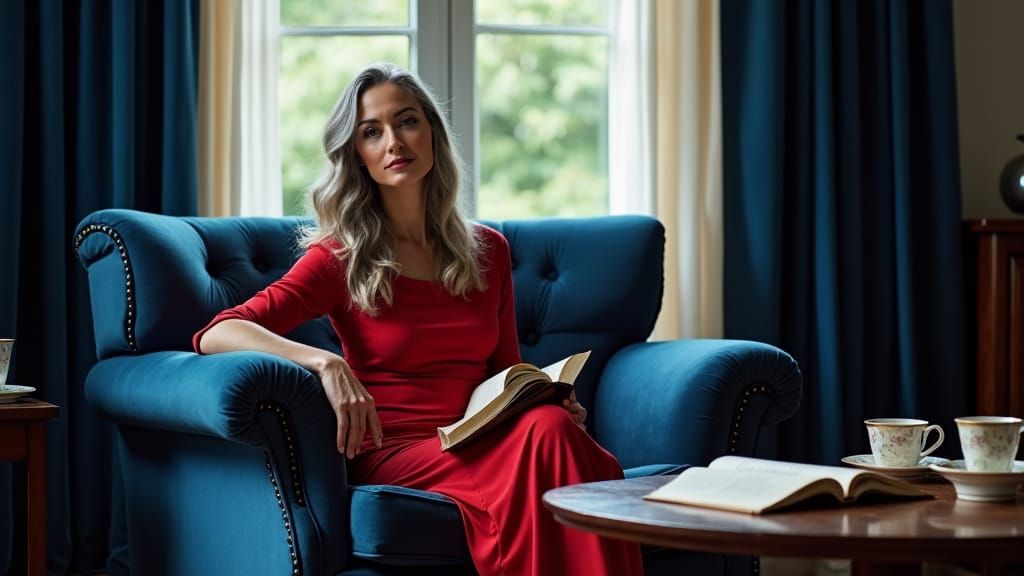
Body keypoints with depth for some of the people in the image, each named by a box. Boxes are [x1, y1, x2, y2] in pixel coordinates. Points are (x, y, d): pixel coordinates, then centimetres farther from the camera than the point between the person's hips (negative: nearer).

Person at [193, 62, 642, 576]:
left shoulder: (487, 249, 15)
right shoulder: (340, 258, 2)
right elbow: (216, 334, -10)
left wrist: (550, 400, 0)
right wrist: (325, 362, -27)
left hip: (479, 445, 4)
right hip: (394, 453, -4)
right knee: (548, 434, -34)